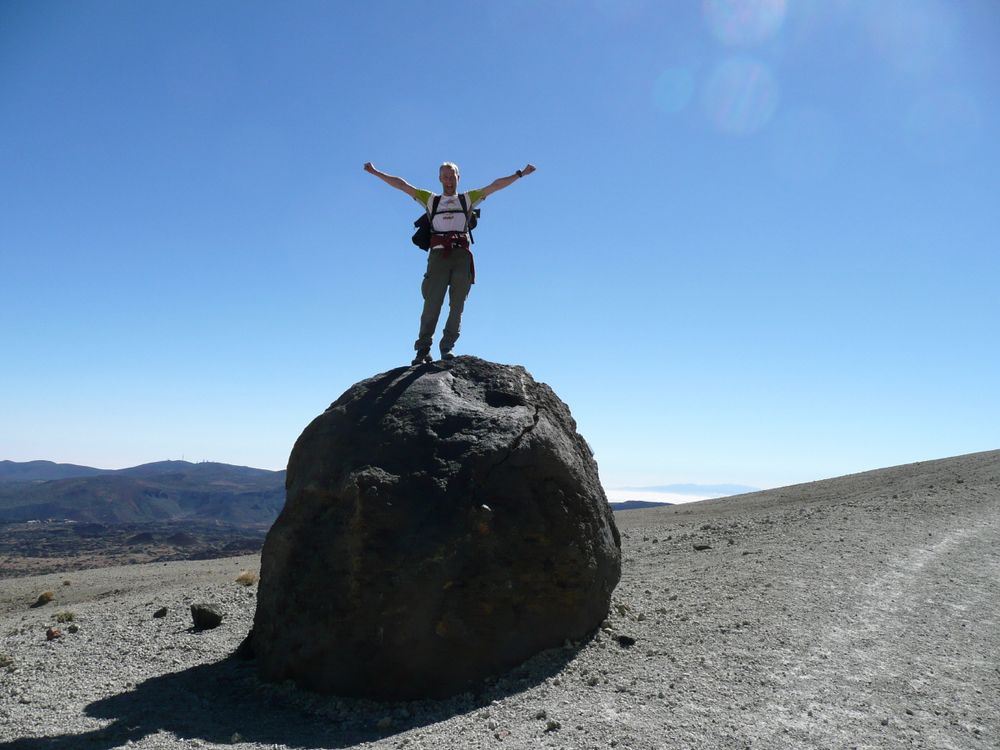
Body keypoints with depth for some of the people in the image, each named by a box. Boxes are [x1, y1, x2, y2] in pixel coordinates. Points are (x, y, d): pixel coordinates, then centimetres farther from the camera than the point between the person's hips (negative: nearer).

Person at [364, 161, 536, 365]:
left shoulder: (468, 199, 24)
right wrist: (376, 173, 19)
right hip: (438, 255, -1)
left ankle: (447, 347, -1)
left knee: (457, 306, -5)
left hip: (462, 256, 1)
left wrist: (520, 174, 16)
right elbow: (401, 185, 22)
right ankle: (423, 349, -8)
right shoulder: (430, 199, 24)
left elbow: (495, 185, 20)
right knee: (432, 304, -9)